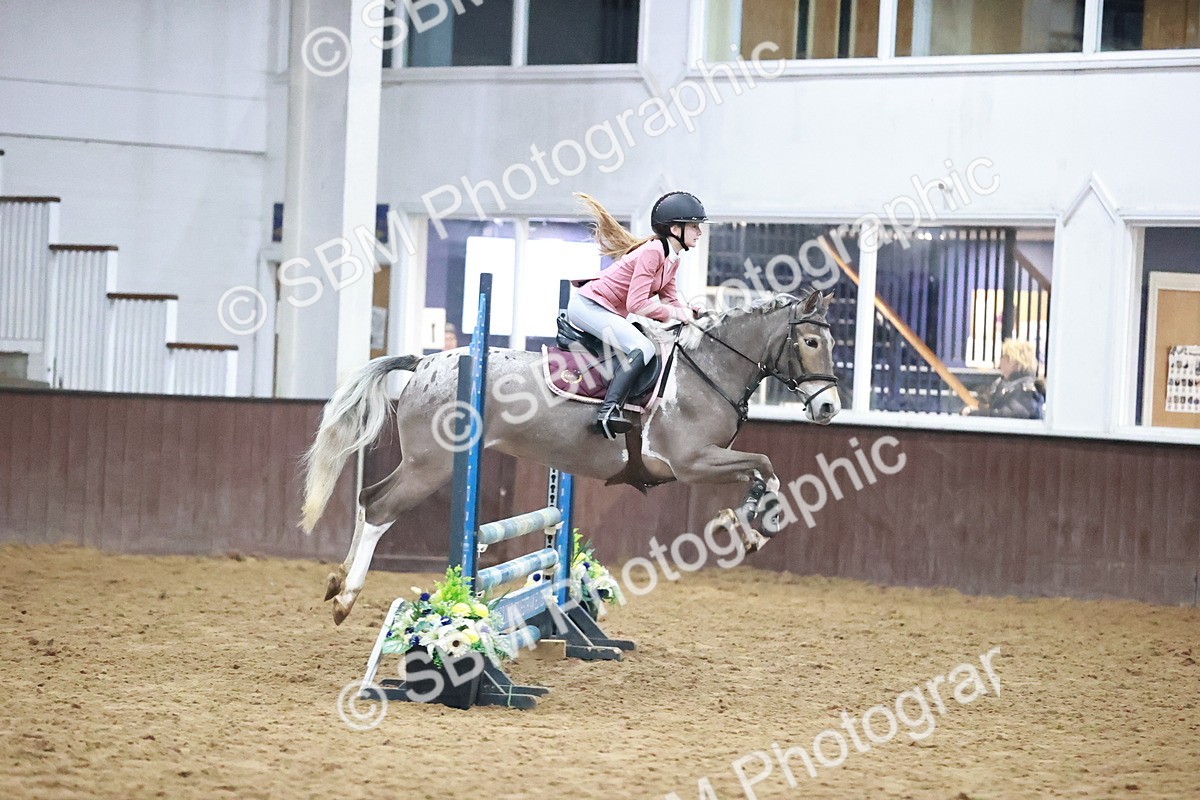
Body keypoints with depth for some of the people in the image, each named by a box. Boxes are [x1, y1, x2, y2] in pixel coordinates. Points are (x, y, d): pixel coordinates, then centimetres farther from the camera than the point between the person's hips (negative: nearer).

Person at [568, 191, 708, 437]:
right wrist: (676, 313, -17)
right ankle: (609, 410, -33)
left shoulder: (672, 260, 9)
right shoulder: (652, 252, -21)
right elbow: (637, 304, -25)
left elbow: (668, 297, 14)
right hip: (588, 305, -11)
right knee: (642, 349, -27)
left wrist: (693, 311, -5)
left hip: (610, 314, 11)